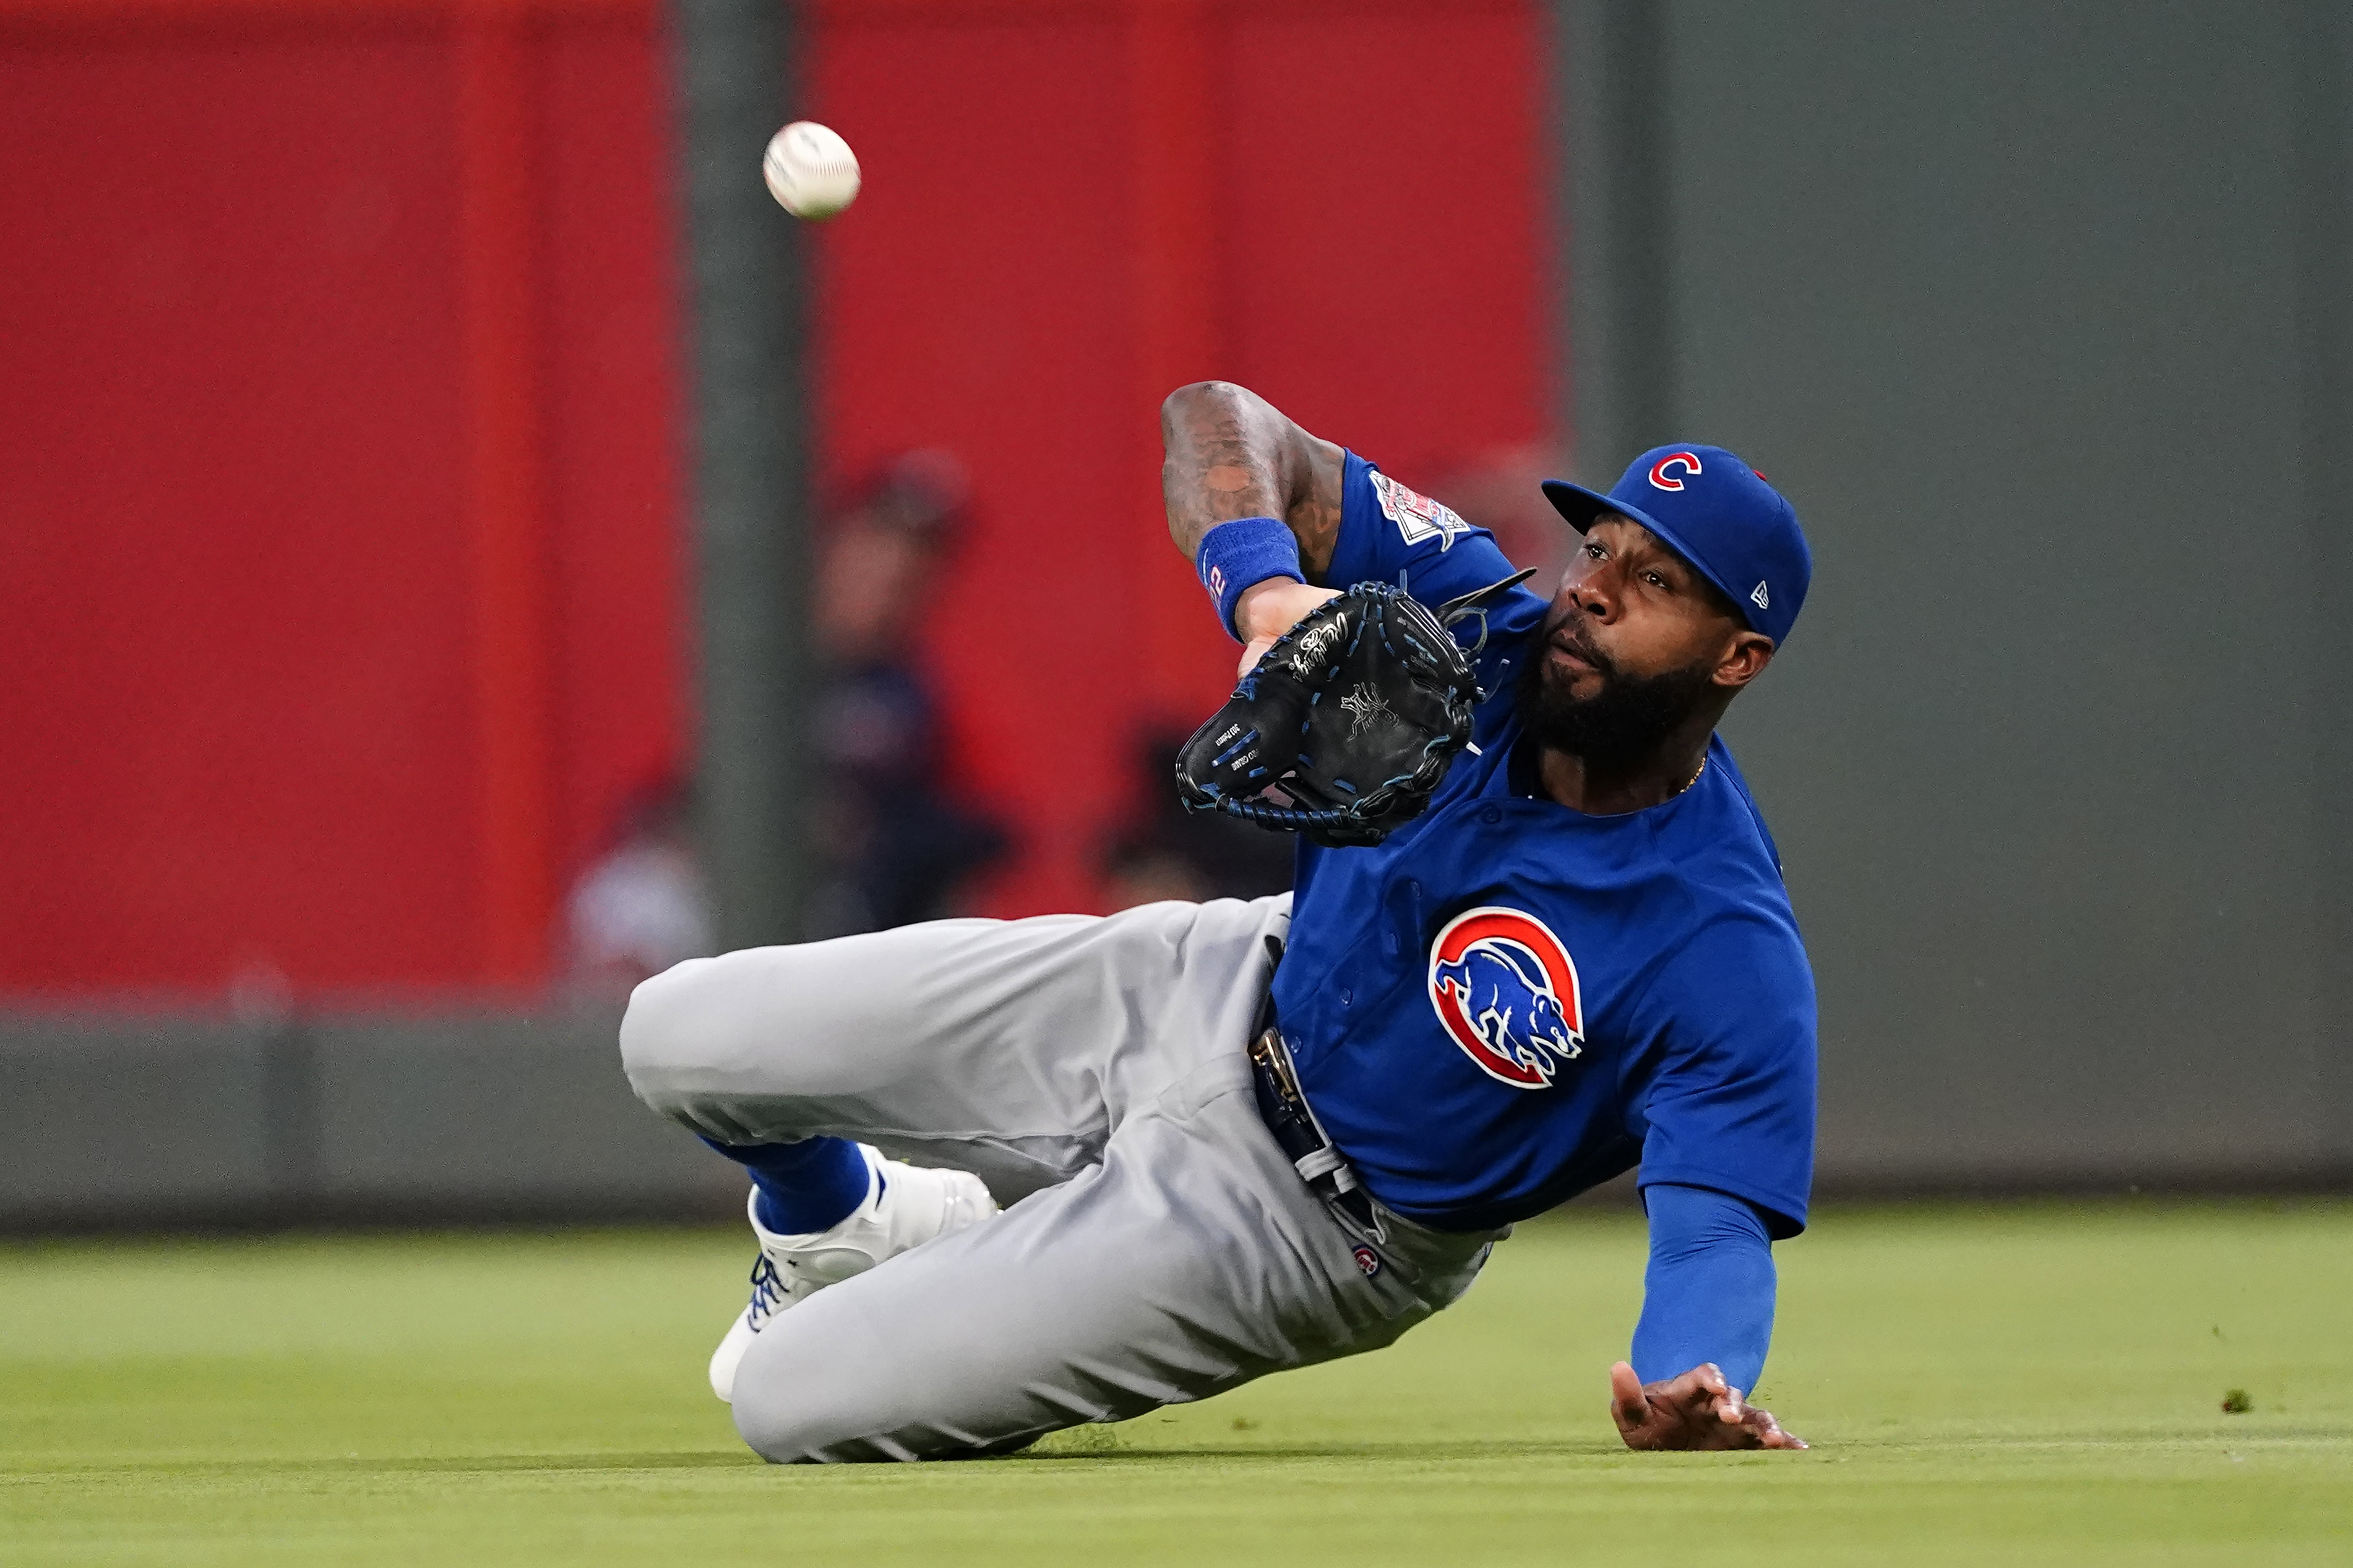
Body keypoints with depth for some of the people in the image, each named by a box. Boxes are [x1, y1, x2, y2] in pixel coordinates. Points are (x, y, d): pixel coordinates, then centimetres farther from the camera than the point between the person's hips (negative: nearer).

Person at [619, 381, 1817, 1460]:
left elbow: (1715, 1225, -35)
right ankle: (850, 1225, 37)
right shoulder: (1496, 634, -17)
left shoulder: (1730, 960, -30)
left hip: (1304, 1221, -5)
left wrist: (1694, 1392, -58)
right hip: (1219, 999, 5)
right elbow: (1218, 422, -15)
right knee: (680, 1040, 3)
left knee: (794, 1407, -12)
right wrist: (1266, 589, -38)